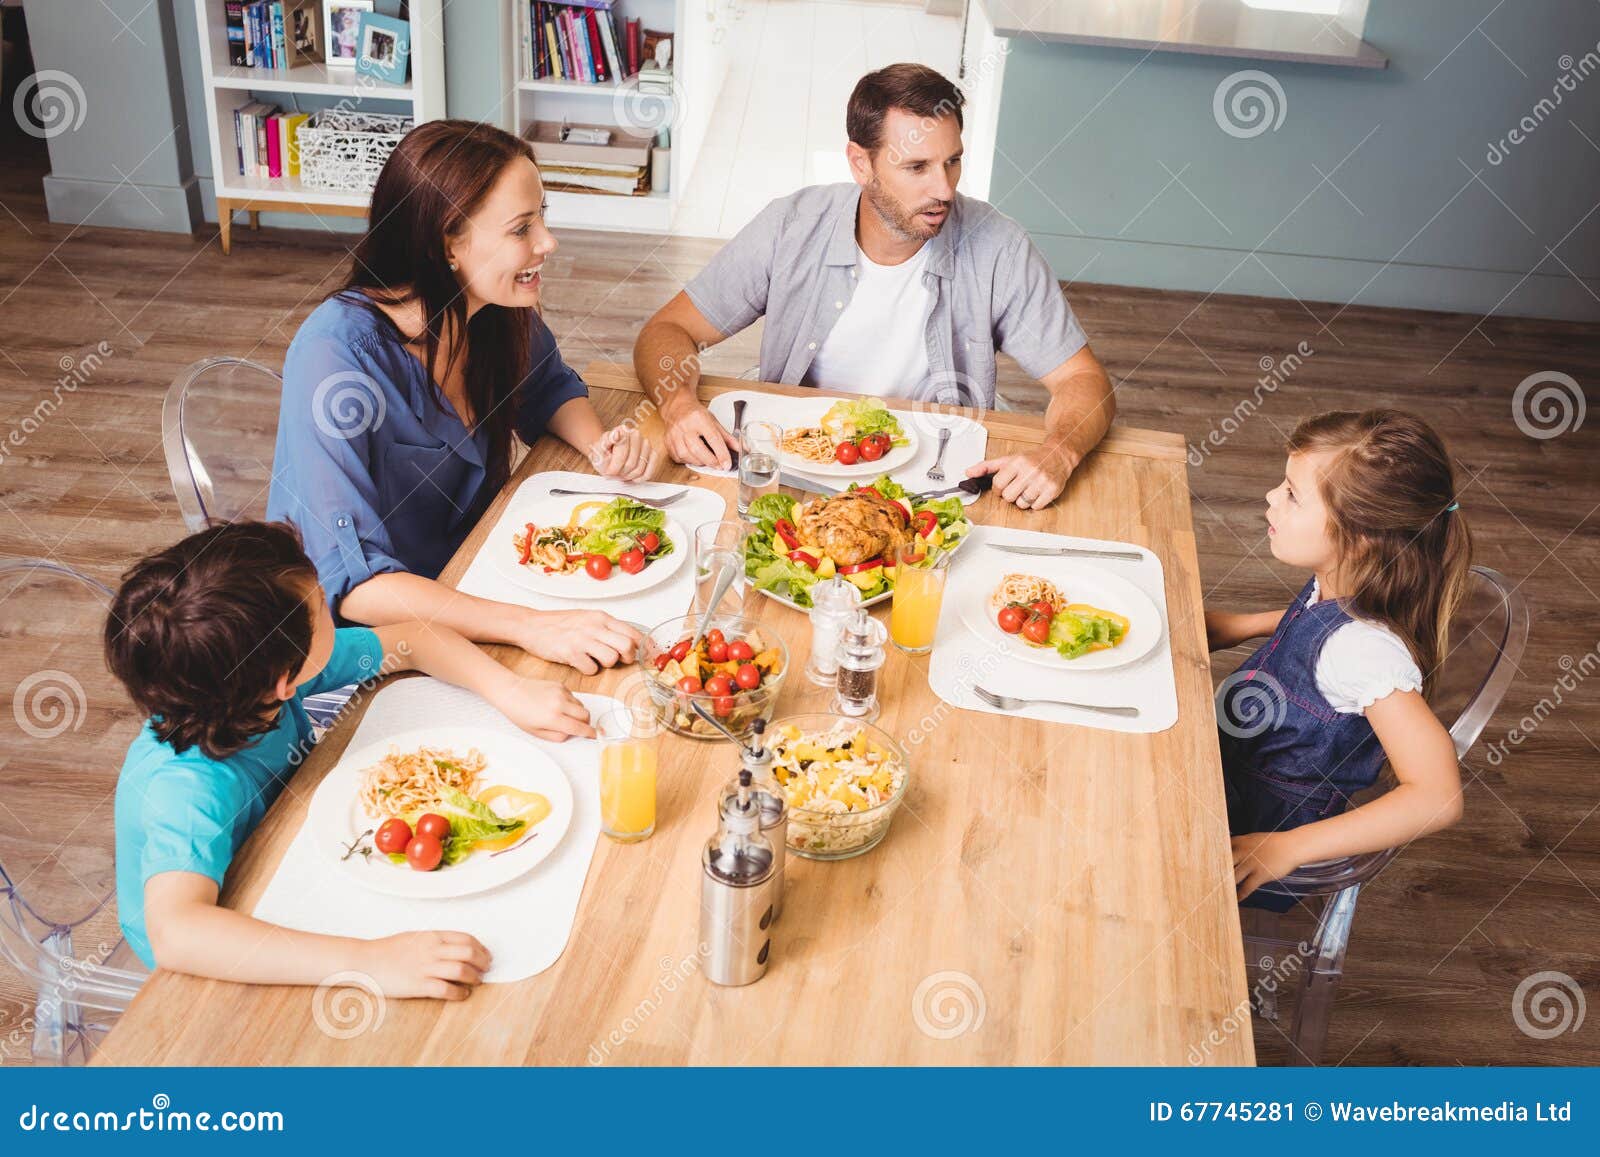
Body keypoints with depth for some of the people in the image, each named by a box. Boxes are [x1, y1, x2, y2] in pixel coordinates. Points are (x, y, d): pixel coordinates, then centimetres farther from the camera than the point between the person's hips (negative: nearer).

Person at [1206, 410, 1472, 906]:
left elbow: (1438, 798, -37)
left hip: (1250, 831, -8)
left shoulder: (1359, 648, -35)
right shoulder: (1337, 586, -11)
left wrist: (1286, 848, -36)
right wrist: (1241, 625, 9)